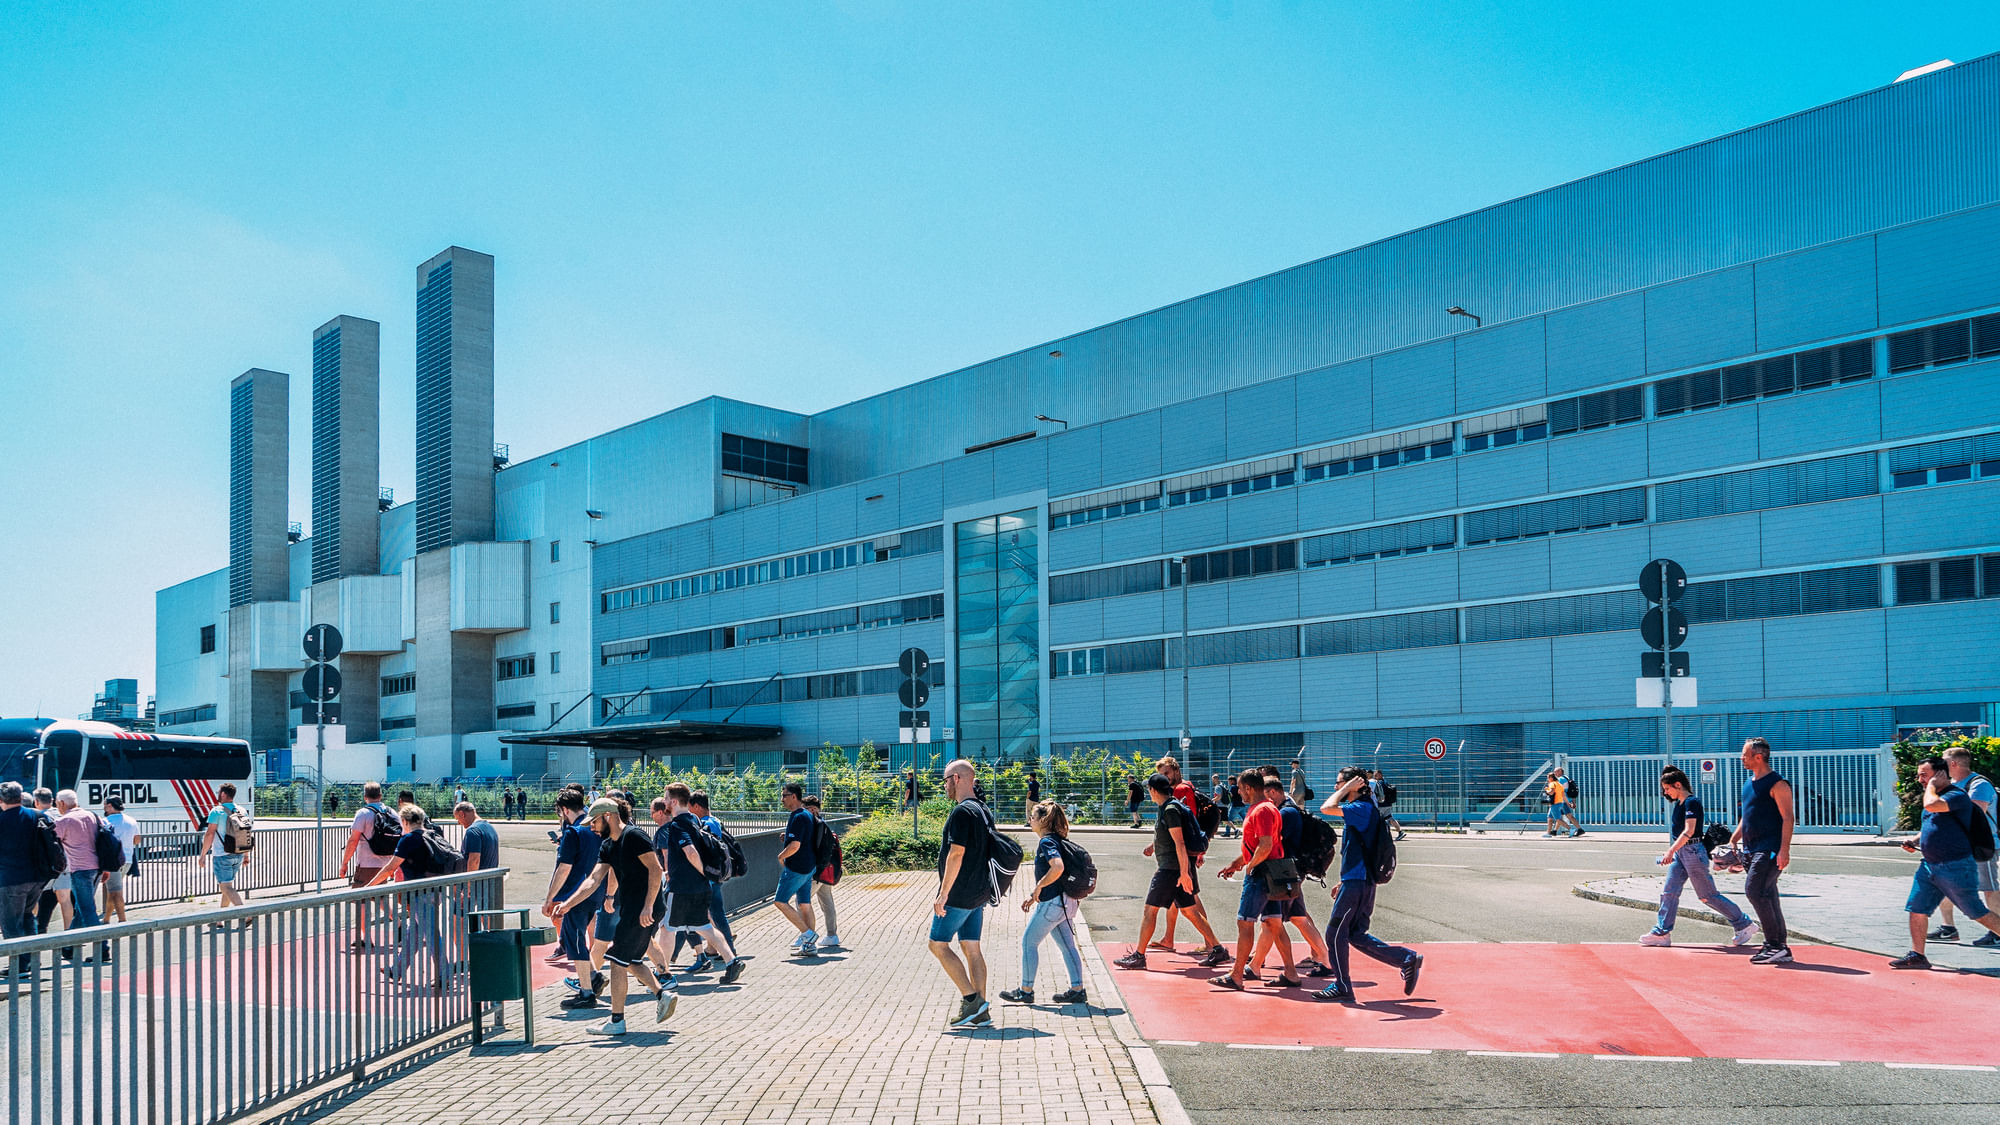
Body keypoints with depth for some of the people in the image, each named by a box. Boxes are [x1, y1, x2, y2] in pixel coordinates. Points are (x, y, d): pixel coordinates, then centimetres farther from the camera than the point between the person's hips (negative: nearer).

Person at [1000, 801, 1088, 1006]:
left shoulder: (1046, 841, -15)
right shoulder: (1056, 840, 15)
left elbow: (1057, 867, -32)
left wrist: (1039, 887, -19)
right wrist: (1033, 894, 19)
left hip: (1052, 902, -9)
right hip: (1066, 902, 9)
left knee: (1029, 942, 2)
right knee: (1067, 946, 12)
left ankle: (1026, 991, 8)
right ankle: (1077, 990, 13)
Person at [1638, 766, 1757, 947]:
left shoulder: (1692, 802, -15)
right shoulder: (1679, 803, 13)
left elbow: (1689, 831, -25)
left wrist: (1671, 850, -30)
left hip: (1693, 851, -9)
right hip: (1680, 852, 9)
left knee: (1708, 895, -1)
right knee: (1669, 892, 3)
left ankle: (1744, 924, 13)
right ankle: (1661, 933, 3)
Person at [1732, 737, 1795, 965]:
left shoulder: (1777, 784, -11)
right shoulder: (1749, 782, 16)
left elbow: (1788, 818, -15)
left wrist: (1784, 850, -23)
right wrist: (1733, 841, 22)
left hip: (1770, 849, -9)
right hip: (1752, 850, 9)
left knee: (1754, 891, -16)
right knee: (1767, 896, 10)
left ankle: (1775, 944, -11)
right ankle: (1779, 946, 14)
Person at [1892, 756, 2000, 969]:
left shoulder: (1957, 796, -15)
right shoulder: (1936, 796, 15)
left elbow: (1931, 805, -35)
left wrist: (1932, 785, -17)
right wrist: (1915, 841, 10)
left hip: (1956, 869, -9)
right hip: (1929, 866, 9)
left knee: (1978, 914, 2)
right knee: (1917, 909, 3)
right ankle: (1916, 956, 9)